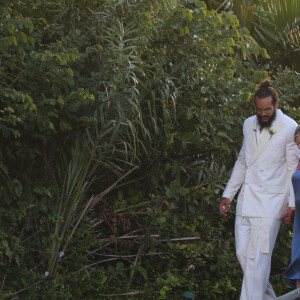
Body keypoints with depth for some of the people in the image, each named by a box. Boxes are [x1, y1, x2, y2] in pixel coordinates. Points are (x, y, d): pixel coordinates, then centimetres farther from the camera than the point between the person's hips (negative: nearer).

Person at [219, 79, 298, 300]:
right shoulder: (249, 124, 12)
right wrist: (228, 195, 17)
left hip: (269, 203, -6)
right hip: (246, 201, 6)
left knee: (258, 259, -9)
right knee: (243, 254, 7)